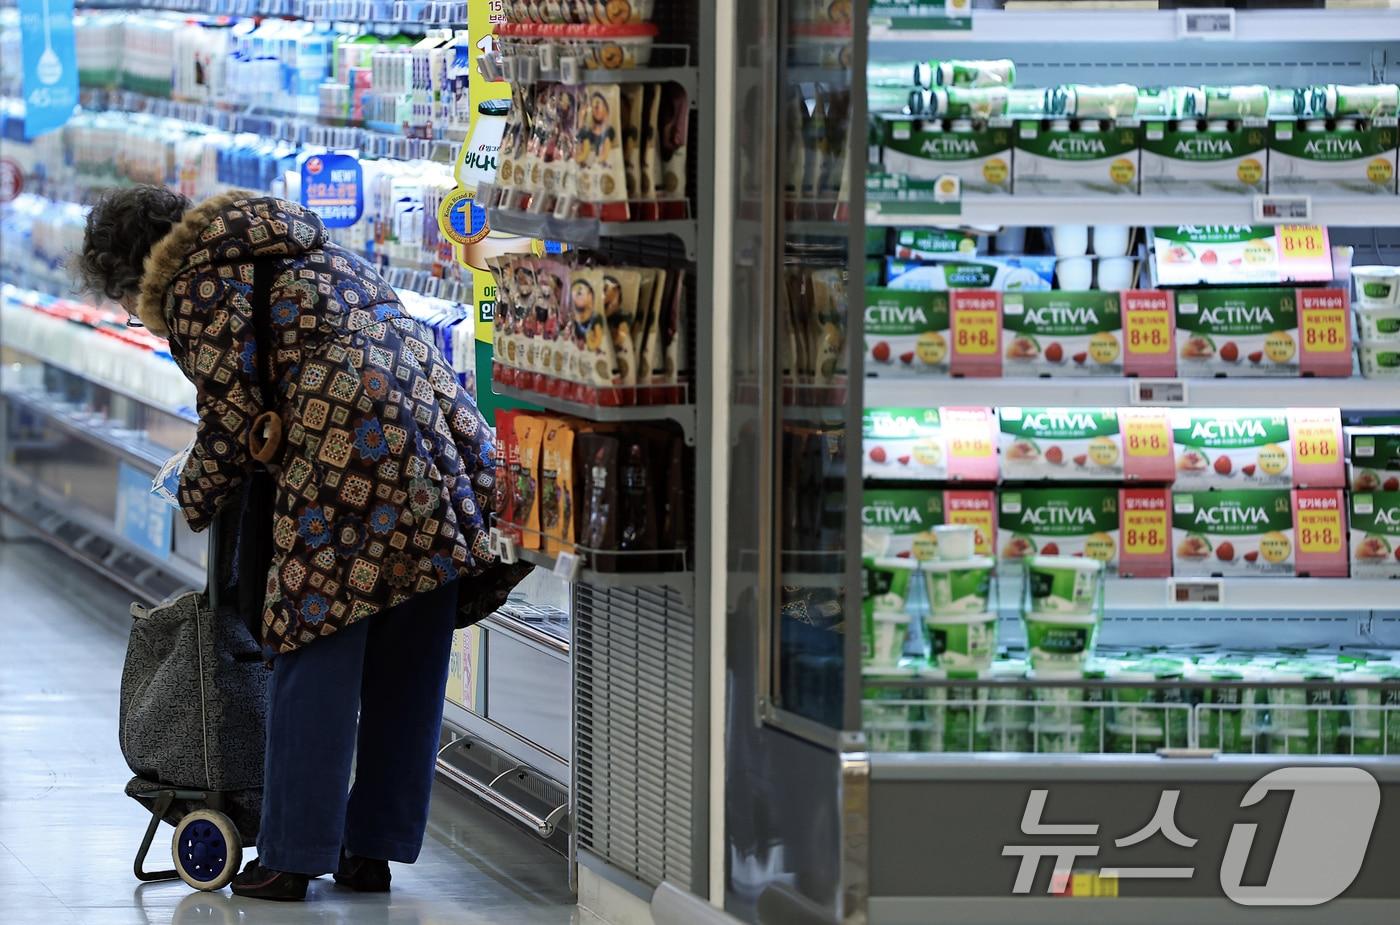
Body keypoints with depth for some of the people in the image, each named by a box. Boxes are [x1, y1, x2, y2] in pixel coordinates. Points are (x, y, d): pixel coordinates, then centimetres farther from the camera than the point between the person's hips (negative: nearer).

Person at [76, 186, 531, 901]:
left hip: (348, 443, -8)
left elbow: (234, 413, -2)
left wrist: (197, 498, 14)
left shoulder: (194, 286, 4)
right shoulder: (280, 247, 30)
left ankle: (291, 859, 0)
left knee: (317, 654, -3)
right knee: (408, 660, 10)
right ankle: (373, 849, 16)